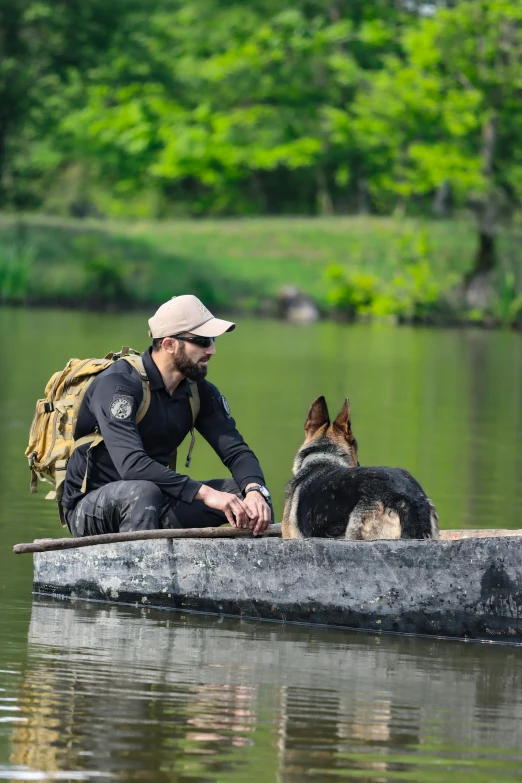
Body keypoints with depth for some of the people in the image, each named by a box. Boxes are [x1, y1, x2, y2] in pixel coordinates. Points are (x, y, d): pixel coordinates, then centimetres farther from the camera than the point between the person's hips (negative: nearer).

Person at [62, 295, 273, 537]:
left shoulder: (199, 391, 2)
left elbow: (236, 450, -3)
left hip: (153, 508, 7)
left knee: (251, 494, -8)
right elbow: (132, 464, -35)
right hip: (89, 511, -7)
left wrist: (255, 491, -27)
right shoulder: (117, 385, -21)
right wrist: (204, 493, -41)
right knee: (142, 492, -40)